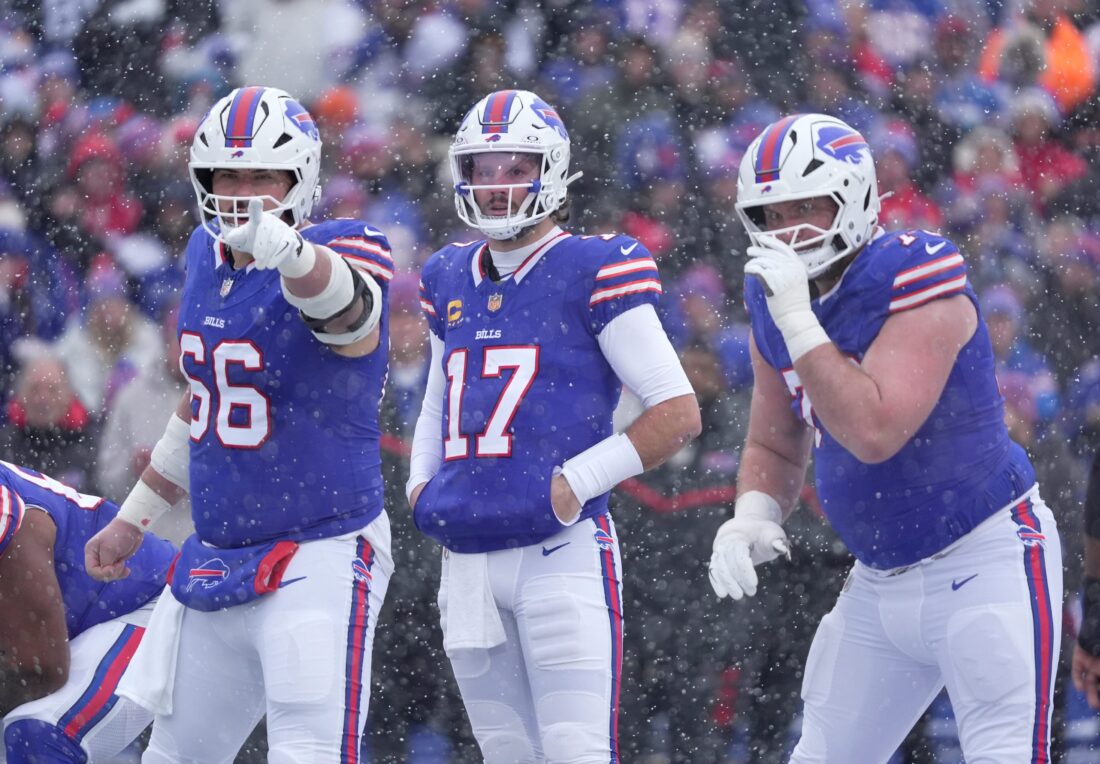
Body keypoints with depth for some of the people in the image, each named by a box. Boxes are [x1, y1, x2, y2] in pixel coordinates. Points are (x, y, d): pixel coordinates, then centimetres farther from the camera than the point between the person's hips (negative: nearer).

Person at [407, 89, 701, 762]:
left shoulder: (591, 274, -5)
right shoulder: (451, 281, 15)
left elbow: (679, 413, -6)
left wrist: (577, 482, -11)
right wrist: (422, 482, 14)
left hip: (562, 550, -7)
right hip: (468, 558, 7)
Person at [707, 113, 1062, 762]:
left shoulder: (917, 280, -19)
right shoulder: (777, 297, 4)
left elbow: (875, 433, -30)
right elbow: (775, 447, 16)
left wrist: (798, 324, -26)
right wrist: (751, 519, -4)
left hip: (983, 562, -8)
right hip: (882, 581, 8)